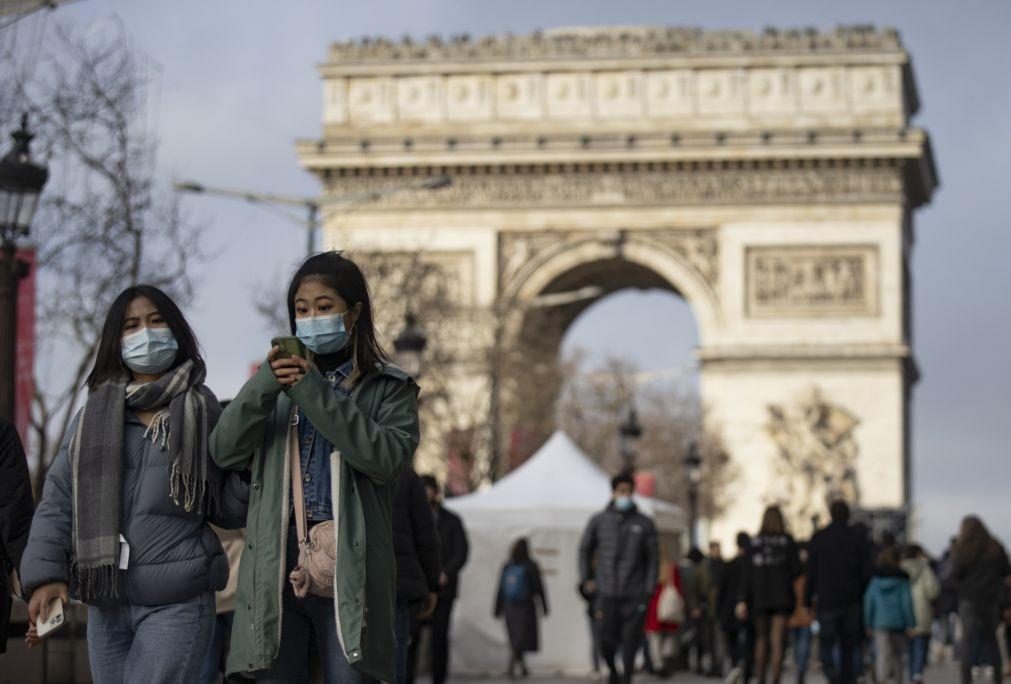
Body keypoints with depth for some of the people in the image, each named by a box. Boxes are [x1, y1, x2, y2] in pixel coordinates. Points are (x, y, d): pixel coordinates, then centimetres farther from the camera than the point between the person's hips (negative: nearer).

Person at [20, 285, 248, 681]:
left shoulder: (202, 413, 5)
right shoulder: (93, 417, 12)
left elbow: (229, 510, 5)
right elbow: (57, 501, 8)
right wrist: (45, 574, -5)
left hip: (177, 603, -4)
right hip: (105, 604, 4)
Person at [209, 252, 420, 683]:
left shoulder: (388, 387, 8)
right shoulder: (280, 381, 18)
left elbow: (388, 458, -11)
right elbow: (225, 452, 5)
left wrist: (314, 392, -13)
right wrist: (264, 386, -11)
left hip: (349, 571, -3)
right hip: (276, 567, 3)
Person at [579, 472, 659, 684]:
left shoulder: (644, 524, 4)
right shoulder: (599, 521, 6)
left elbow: (652, 558, 7)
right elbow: (585, 550, 18)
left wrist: (649, 588, 0)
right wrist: (586, 579, 11)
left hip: (635, 595, 0)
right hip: (607, 593, 1)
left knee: (630, 642, -5)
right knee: (607, 642, -1)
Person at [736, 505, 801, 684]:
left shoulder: (754, 543, 1)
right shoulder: (788, 542, -3)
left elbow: (747, 575, -2)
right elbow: (796, 570, -4)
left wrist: (742, 601, -3)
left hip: (759, 597, 2)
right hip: (782, 598, -2)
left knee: (761, 640, 16)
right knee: (777, 642, -6)